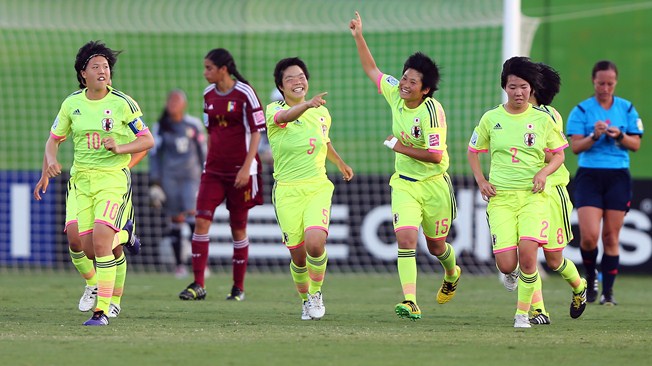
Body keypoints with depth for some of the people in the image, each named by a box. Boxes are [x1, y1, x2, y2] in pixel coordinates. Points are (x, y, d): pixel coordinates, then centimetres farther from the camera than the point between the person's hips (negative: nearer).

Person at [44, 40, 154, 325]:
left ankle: (102, 310, -14)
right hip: (83, 179, 4)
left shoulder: (122, 103, -5)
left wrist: (120, 148, -19)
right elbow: (53, 138, 15)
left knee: (100, 241, -18)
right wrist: (50, 161, -6)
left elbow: (148, 140, -2)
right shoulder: (71, 104, 5)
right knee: (87, 245, -2)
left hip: (114, 178, -4)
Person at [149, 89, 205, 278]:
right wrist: (154, 183, 1)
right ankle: (179, 263, 12)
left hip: (191, 176, -1)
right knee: (175, 220, 3)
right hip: (169, 176, 1)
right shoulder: (160, 128, 4)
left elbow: (202, 153, 12)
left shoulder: (194, 125, 5)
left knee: (193, 216, -15)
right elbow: (154, 156, 6)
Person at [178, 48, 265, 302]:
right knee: (201, 221, -8)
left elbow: (256, 132, -8)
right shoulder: (209, 95, 8)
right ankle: (198, 285, -7)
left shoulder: (244, 93, -9)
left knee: (238, 227, 3)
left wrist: (246, 168, -15)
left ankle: (239, 288, 13)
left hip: (240, 170, -5)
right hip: (214, 169, 5)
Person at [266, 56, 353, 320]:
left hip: (318, 187, 2)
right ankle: (305, 299, 26)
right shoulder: (274, 110, -6)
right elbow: (285, 117, -33)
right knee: (298, 255, -2)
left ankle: (316, 293, 4)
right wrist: (306, 104, -53)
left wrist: (340, 164, 44)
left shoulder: (322, 113, 7)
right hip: (287, 191, -2)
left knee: (315, 243, -21)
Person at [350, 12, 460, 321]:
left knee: (436, 246, 14)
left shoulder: (432, 112, -22)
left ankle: (452, 275, 50)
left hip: (433, 185, -4)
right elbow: (372, 70, 12)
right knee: (405, 238, -16)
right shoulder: (395, 93, -5)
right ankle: (410, 302, -23)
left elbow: (435, 156, -24)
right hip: (404, 184, 4)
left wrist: (400, 147, -18)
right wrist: (358, 37, 7)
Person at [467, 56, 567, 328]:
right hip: (500, 196, 1)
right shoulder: (491, 119, 5)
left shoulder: (543, 120, 3)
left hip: (533, 196, -1)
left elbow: (559, 154, 14)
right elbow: (473, 151, 17)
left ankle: (523, 312, -3)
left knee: (527, 253, -21)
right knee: (506, 266, -9)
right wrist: (480, 180, 2)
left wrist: (544, 172, -6)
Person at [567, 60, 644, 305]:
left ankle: (608, 291, 9)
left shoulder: (627, 109, 7)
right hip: (589, 176, -1)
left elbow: (636, 144, 5)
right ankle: (591, 278, 12)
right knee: (589, 236, -13)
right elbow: (575, 146, -4)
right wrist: (594, 136, -21)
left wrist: (619, 136, -14)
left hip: (618, 177, 1)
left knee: (611, 238, 0)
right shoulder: (581, 111, 2)